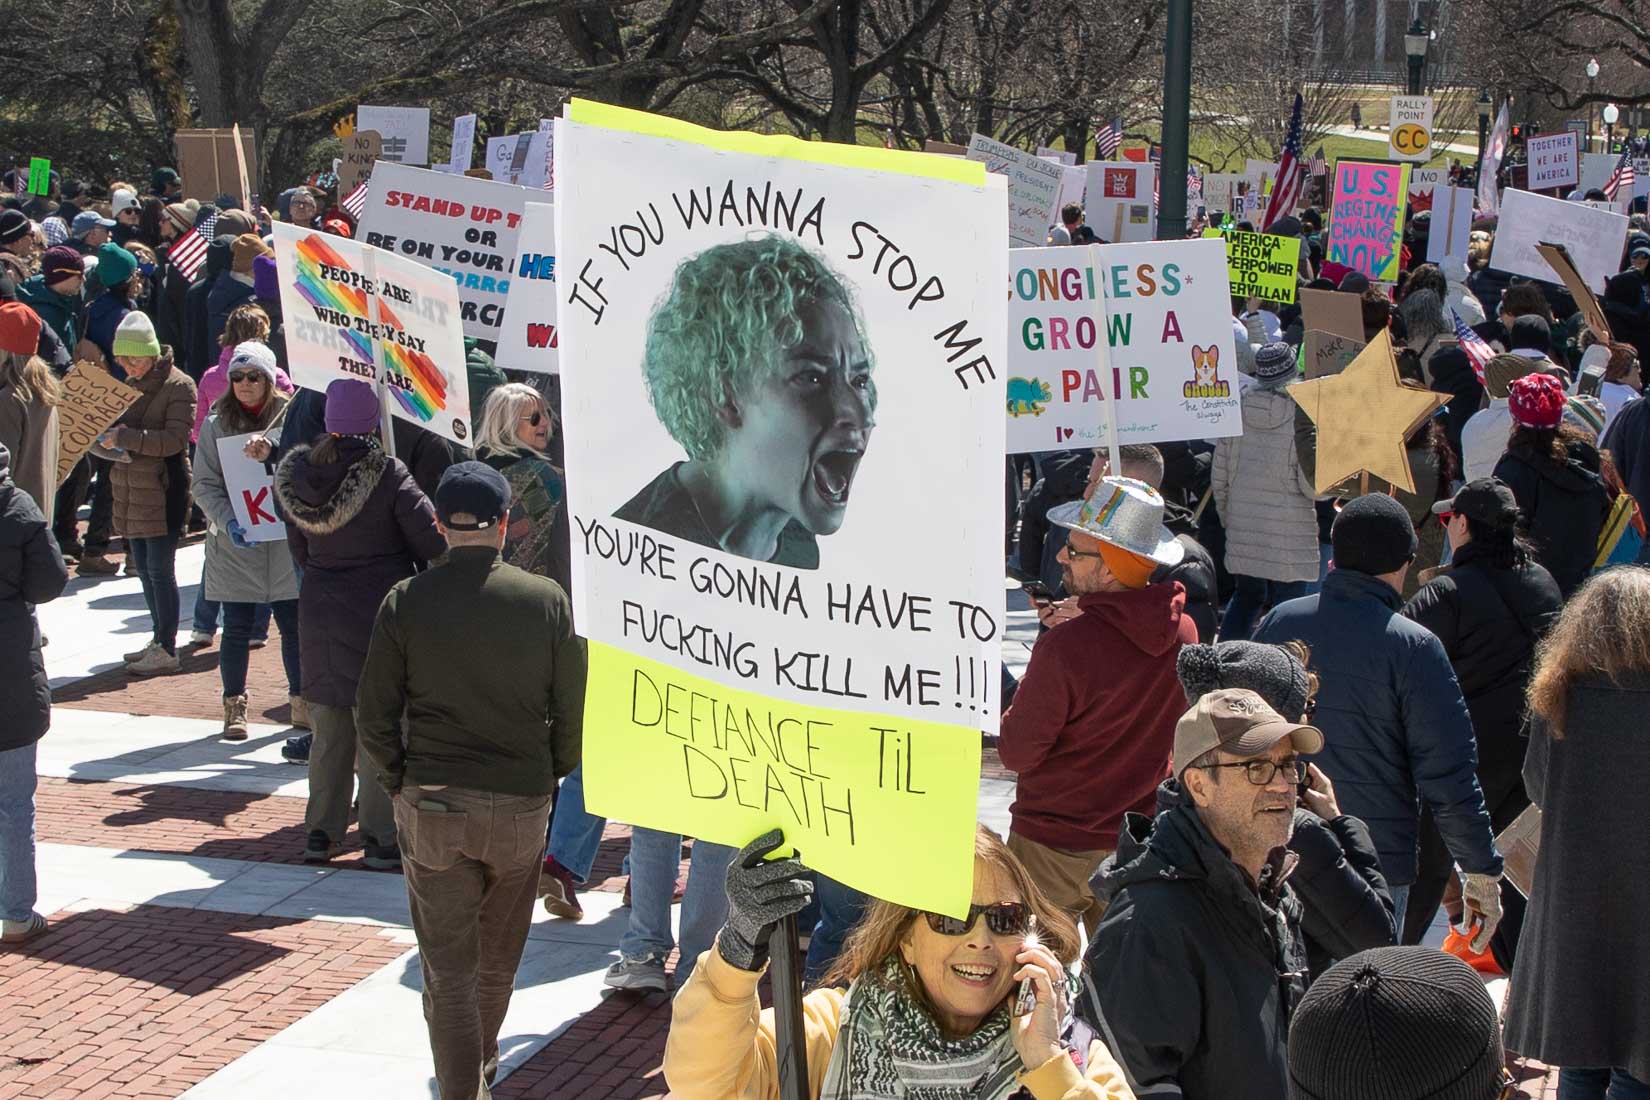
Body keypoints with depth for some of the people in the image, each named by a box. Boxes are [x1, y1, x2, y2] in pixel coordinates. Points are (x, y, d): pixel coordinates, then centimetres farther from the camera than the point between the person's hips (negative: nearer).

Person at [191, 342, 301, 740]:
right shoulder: (216, 424, 1)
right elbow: (205, 485, -2)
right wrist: (229, 522, -17)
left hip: (285, 543, 1)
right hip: (235, 544, -1)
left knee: (295, 626, 5)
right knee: (237, 628, 4)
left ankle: (301, 700, 19)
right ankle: (234, 705, 16)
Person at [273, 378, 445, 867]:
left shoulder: (296, 475, 0)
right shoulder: (388, 475, -15)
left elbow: (299, 549, 11)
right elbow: (433, 542, -14)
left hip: (320, 613, 5)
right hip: (380, 611, -5)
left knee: (329, 729, 15)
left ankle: (321, 832, 22)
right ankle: (380, 836, 7)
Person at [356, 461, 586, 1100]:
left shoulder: (406, 602, -6)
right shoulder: (547, 599, -5)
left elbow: (374, 715, -3)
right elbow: (573, 710, 0)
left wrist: (398, 782, 11)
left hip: (431, 807, -1)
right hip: (522, 804, 2)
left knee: (447, 963, 6)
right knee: (499, 957, 22)